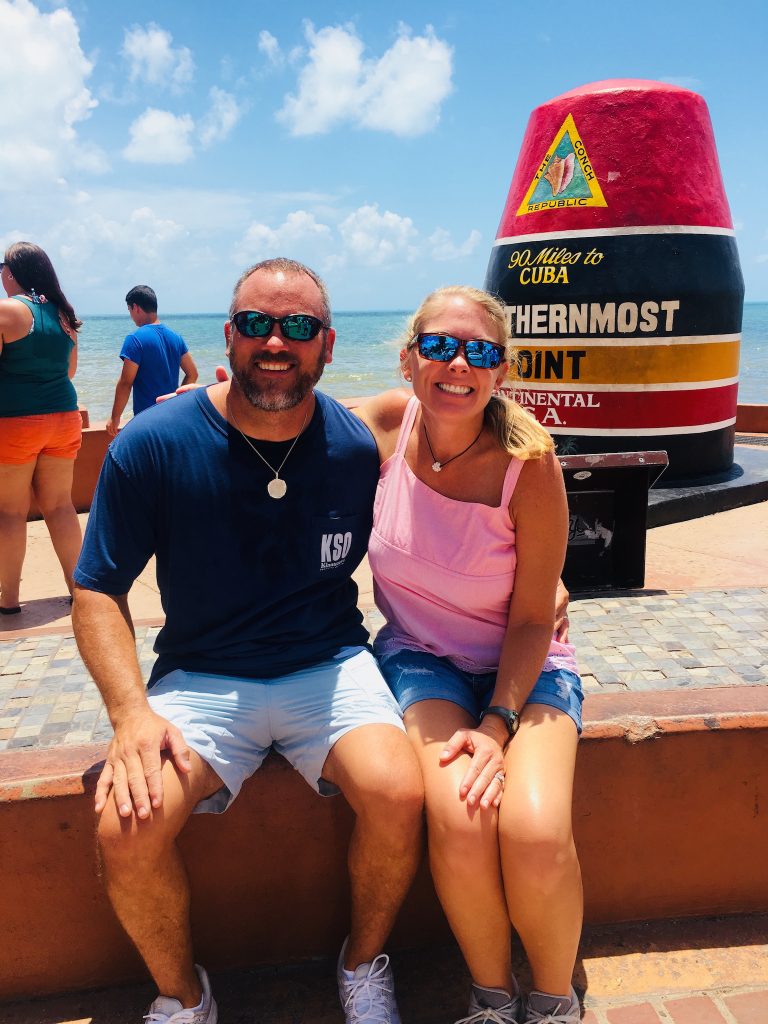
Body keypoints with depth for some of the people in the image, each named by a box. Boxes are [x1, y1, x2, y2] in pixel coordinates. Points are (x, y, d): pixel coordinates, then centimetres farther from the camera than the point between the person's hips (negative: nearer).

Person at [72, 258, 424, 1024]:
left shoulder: (358, 448, -4)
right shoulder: (153, 445, -8)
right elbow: (97, 592, -3)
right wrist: (131, 712, -17)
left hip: (329, 666, 1)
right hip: (201, 675, 0)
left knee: (398, 794, -25)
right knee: (126, 827, -23)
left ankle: (364, 962, 11)